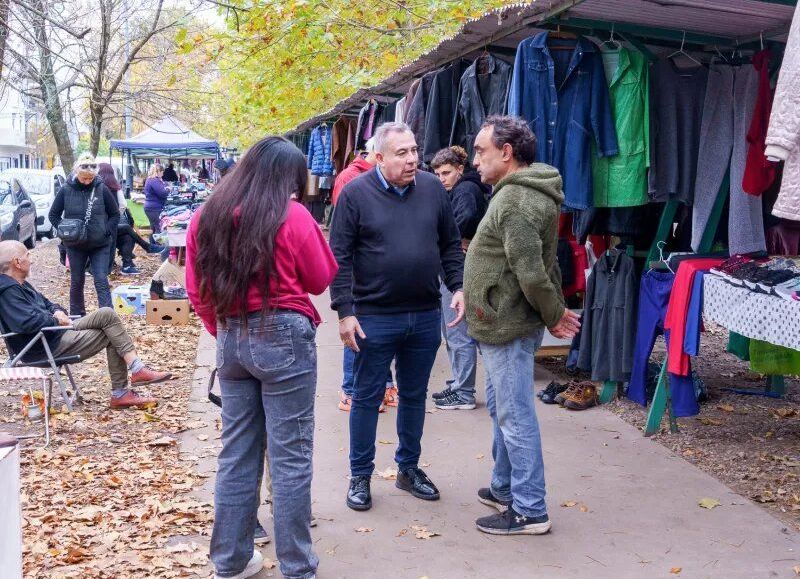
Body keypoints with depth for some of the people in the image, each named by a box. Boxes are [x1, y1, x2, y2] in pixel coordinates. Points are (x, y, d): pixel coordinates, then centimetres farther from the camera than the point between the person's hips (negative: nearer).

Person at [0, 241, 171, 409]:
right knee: (107, 316, -13)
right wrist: (56, 320, -13)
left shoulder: (20, 285, 18)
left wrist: (57, 311, 4)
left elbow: (45, 303, 28)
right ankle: (137, 369, -9)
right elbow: (27, 322, -30)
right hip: (46, 347, -11)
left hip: (56, 332, 11)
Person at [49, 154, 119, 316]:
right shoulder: (66, 190, -5)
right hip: (75, 245, 1)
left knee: (101, 281, -8)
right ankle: (77, 315, 27)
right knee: (77, 282, 13)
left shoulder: (102, 189, -6)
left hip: (100, 245, -1)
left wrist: (106, 231, -10)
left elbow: (115, 214, 3)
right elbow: (53, 215, 6)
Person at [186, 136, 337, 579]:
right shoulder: (292, 216, -8)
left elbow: (196, 288, 10)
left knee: (236, 451, 14)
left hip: (230, 339, 5)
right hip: (283, 338, -5)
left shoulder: (207, 216, 6)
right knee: (290, 455, 2)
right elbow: (321, 280, 1)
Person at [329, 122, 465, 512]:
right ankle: (360, 476, 21)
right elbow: (340, 257, -8)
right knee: (366, 398, 7)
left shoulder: (432, 188, 4)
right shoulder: (356, 193, -7)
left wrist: (457, 287, 0)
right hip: (374, 317, -4)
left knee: (415, 396, 16)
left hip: (426, 316, 4)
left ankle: (409, 468, 32)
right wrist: (344, 311, -12)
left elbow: (450, 244, 12)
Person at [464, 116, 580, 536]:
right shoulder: (518, 192, 14)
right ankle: (504, 489, 36)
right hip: (503, 324, 11)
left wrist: (554, 316, -12)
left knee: (515, 417, -2)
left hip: (507, 327, -11)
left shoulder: (516, 201, -21)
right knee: (503, 410, 21)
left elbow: (531, 273, -26)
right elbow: (542, 266, 18)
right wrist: (556, 312, 15)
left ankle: (529, 511, 7)